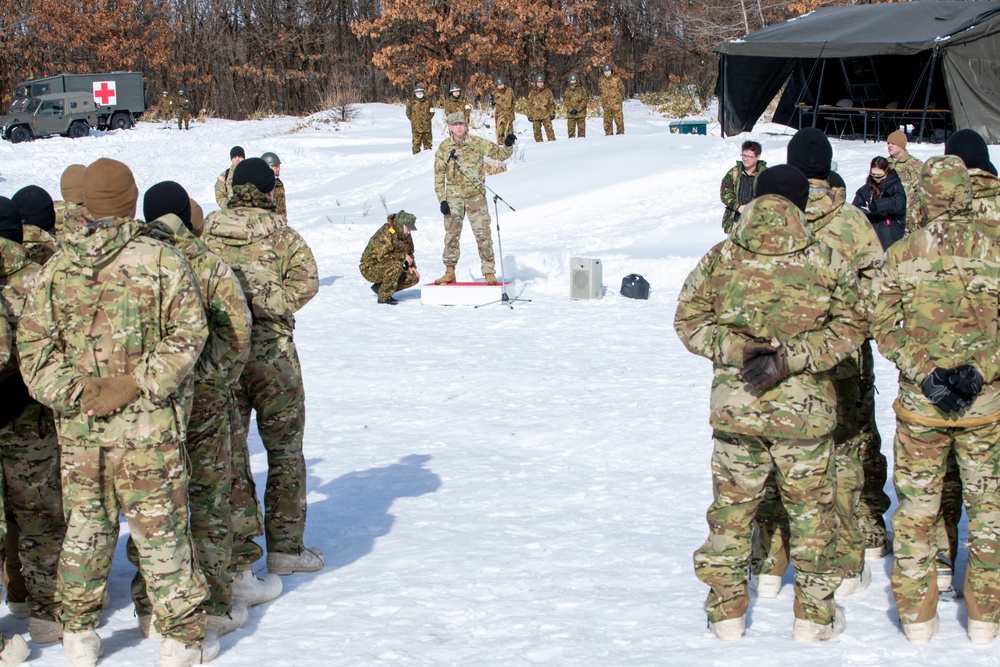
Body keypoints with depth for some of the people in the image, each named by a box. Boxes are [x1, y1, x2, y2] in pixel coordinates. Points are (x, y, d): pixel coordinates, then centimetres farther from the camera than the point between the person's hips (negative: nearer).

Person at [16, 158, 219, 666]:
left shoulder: (54, 269, 3)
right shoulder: (161, 260, -6)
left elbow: (33, 347, 0)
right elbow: (187, 335, -11)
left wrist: (74, 390, -5)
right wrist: (135, 383, -11)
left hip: (77, 427, 3)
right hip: (148, 426, -3)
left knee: (84, 526, 16)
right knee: (159, 528, 6)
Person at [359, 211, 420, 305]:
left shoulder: (406, 235, 3)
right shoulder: (385, 233, -25)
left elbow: (410, 252, 20)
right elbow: (382, 256, -35)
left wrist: (411, 266, 0)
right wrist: (403, 256, -25)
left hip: (387, 267, 9)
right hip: (370, 268, -9)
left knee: (414, 278, -3)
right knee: (396, 265, -35)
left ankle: (379, 287, 6)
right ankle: (384, 297, -22)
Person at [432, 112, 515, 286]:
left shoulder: (478, 143, 1)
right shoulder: (444, 148, 3)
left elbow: (500, 154, 7)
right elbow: (439, 176, 5)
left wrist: (508, 146, -16)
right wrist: (442, 200, -2)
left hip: (476, 195, -1)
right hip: (453, 196, 1)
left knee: (483, 233, -5)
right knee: (451, 233, 2)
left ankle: (489, 272, 2)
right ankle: (450, 272, 12)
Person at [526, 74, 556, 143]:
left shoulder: (548, 91, 5)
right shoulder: (532, 92, 9)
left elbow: (552, 103, 8)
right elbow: (529, 105, 10)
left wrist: (552, 113, 1)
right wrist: (529, 115, 5)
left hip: (546, 116, -2)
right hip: (535, 116, 2)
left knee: (549, 130, -9)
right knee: (537, 132, 4)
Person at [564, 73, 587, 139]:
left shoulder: (582, 90, 2)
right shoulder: (567, 90, 9)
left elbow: (584, 101, -5)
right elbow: (566, 101, 1)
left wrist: (577, 109, -14)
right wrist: (571, 109, -13)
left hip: (580, 113, -1)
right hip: (570, 114, 1)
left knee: (581, 129, 1)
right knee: (571, 130, -2)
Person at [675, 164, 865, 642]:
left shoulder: (720, 257, -4)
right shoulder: (826, 260, -7)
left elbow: (688, 320, -1)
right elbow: (848, 329, -8)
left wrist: (735, 349, -7)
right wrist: (791, 357, -12)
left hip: (734, 407, 1)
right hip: (805, 411, -1)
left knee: (731, 507, 14)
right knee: (810, 510, 12)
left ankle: (727, 611, 21)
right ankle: (814, 615, 20)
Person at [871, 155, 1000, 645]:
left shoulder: (900, 255, -6)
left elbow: (886, 330, -8)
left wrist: (926, 372, -9)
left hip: (920, 403, 0)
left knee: (916, 509, 11)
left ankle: (918, 617, 17)